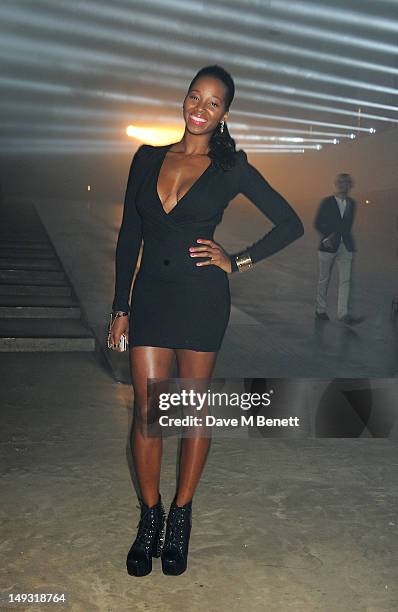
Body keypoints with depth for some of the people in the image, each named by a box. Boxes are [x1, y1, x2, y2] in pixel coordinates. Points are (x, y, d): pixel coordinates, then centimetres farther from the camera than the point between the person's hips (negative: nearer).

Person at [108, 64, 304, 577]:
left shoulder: (231, 169, 1)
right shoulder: (147, 159, 9)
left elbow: (290, 224, 4)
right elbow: (128, 238, 9)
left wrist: (236, 262, -3)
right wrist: (120, 308, 7)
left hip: (202, 297, -2)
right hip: (150, 294, 2)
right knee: (148, 410, 1)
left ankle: (180, 516, 23)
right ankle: (149, 518, 18)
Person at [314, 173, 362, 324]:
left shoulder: (351, 203, 9)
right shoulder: (327, 202, -2)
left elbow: (347, 226, 14)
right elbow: (317, 223, -2)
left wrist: (335, 235, 0)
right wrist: (327, 237, -13)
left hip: (345, 246, 3)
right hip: (329, 246, -3)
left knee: (345, 280, -6)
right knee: (324, 279, 7)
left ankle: (343, 313, -6)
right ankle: (320, 310, 20)